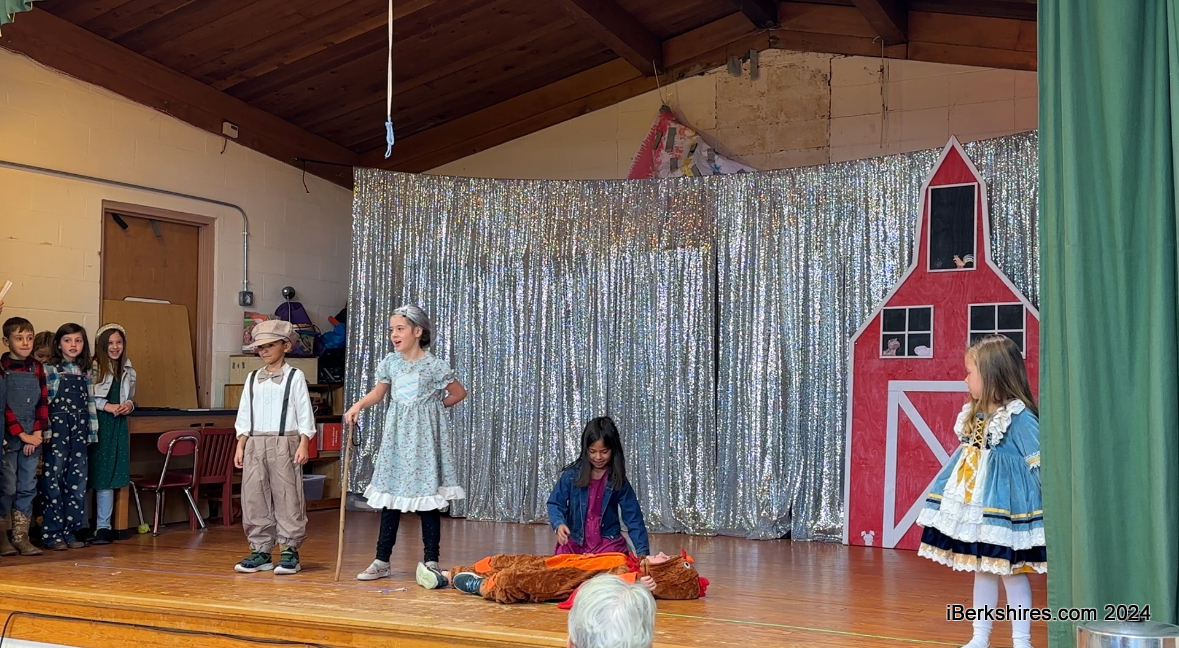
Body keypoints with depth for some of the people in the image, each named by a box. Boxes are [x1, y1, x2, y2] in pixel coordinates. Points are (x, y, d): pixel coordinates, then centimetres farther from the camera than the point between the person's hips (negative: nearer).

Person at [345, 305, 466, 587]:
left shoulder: (434, 365, -10)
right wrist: (357, 406, -3)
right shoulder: (390, 362, 3)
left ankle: (431, 562, 5)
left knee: (427, 495, -2)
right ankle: (382, 560, 13)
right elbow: (378, 393, 14)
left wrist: (435, 405, 4)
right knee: (390, 496, 7)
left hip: (424, 434, -4)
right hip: (396, 434, 4)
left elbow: (459, 393, 0)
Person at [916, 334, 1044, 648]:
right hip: (974, 505, 8)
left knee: (1012, 571, 2)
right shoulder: (973, 413, 8)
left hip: (1004, 503, -8)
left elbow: (1040, 461, -17)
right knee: (982, 569, 14)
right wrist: (954, 495, 18)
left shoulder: (1019, 416, -17)